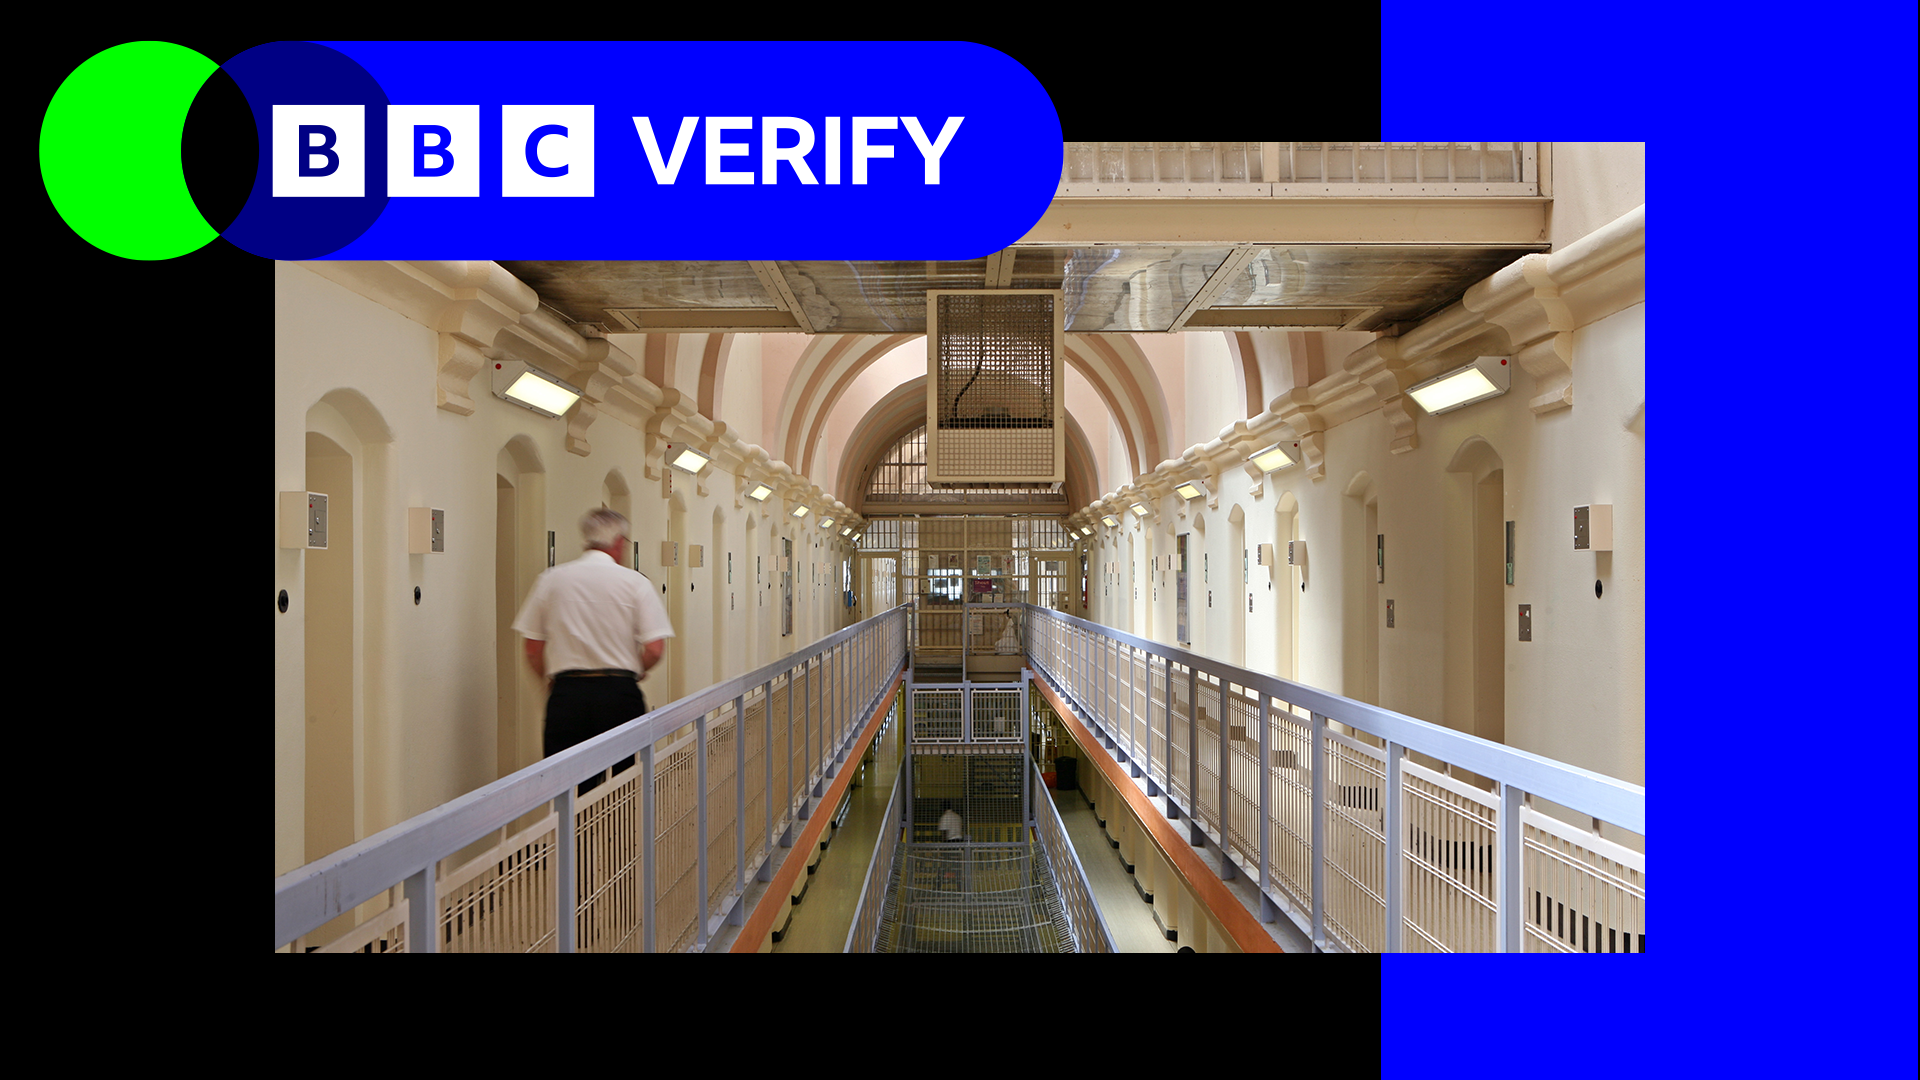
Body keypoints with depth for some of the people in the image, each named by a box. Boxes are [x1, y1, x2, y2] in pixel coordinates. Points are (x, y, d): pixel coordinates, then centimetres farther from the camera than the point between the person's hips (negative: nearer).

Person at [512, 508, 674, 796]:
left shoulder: (550, 579, 5)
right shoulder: (635, 582, -1)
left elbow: (533, 650, 6)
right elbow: (655, 649, -7)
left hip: (565, 694, 2)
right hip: (619, 695, -2)